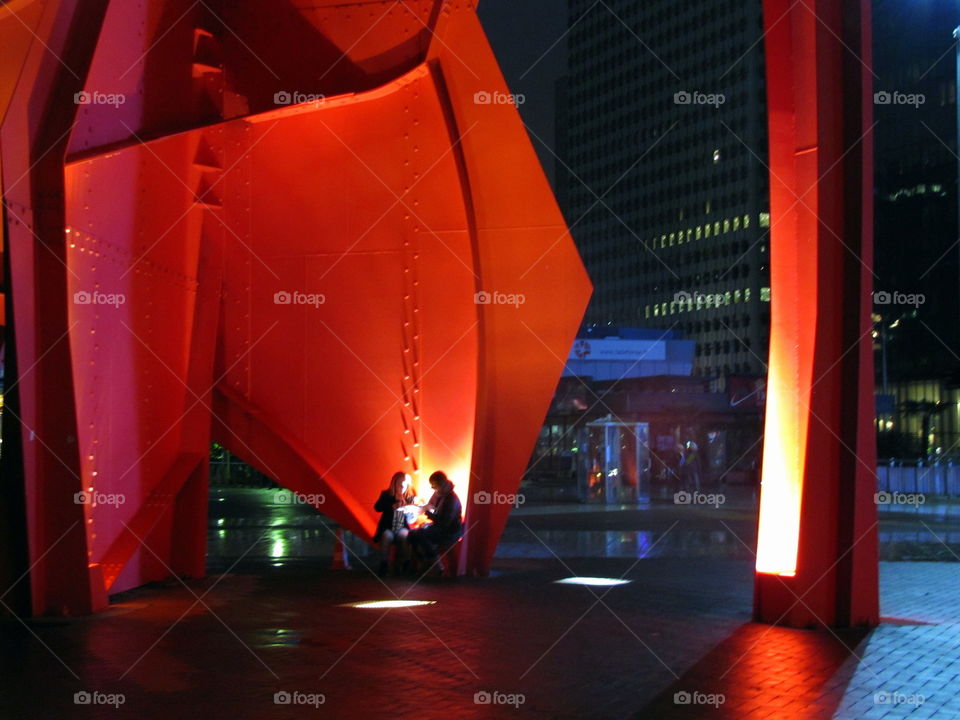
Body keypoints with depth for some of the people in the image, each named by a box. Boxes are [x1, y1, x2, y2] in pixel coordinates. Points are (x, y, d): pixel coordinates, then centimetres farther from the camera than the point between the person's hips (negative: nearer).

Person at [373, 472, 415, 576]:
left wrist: (405, 504, -20)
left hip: (403, 528, 0)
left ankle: (404, 564, -20)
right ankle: (384, 564, -24)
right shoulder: (386, 495, 1)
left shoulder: (410, 497, 1)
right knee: (387, 536, -32)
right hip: (388, 528, 0)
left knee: (403, 535, -32)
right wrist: (392, 506, -26)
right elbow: (377, 507, -13)